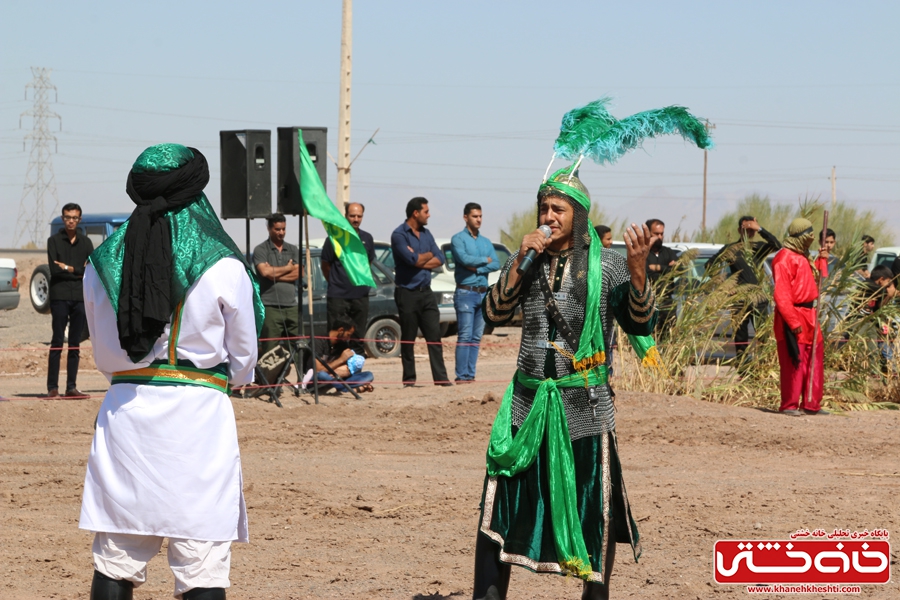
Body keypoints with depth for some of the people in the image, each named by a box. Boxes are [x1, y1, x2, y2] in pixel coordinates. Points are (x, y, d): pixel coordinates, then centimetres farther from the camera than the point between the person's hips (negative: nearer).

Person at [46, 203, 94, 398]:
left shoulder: (86, 242, 13)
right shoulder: (54, 241, 3)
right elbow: (54, 270, -9)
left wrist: (68, 268, -7)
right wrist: (79, 271, -5)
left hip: (80, 296, 3)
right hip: (60, 296, -3)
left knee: (75, 344, 4)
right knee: (57, 343, -5)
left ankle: (71, 387, 7)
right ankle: (52, 387, -5)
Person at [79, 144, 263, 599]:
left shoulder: (102, 265, 5)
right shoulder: (224, 267, -5)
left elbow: (103, 357, 13)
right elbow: (244, 357, 4)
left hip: (124, 407, 3)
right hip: (199, 411, -3)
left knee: (115, 561, 8)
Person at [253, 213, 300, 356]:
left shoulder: (293, 250, 17)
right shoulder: (261, 250, 3)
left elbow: (297, 274, 3)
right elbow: (265, 272, -13)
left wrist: (274, 273, -5)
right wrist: (287, 268, 0)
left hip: (291, 306, 5)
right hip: (271, 306, -5)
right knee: (270, 349, -8)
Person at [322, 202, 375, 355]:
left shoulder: (367, 239, 8)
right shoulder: (334, 238, -4)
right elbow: (325, 265, 5)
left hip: (360, 295, 4)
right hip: (338, 296, -4)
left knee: (358, 337, 7)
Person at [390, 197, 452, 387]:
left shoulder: (426, 234, 13)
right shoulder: (399, 235, -8)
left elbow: (439, 259, 5)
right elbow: (412, 259, -20)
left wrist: (419, 261, -11)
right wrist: (428, 255, -1)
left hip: (426, 292, 6)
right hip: (407, 292, -6)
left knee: (434, 335, -1)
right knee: (408, 339, 2)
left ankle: (440, 377, -3)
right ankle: (409, 378, 8)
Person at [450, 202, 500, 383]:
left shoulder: (486, 242, 16)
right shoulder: (458, 239, -1)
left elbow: (496, 264, 3)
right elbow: (464, 258, -18)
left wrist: (477, 268, -12)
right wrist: (485, 260, -4)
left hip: (483, 293, 6)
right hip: (466, 292, -6)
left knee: (476, 337, 5)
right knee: (465, 336, -11)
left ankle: (470, 374, 7)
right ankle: (461, 375, -12)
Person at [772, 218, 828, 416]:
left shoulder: (803, 257, 16)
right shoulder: (784, 258, -14)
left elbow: (812, 284, 24)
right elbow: (781, 294, -19)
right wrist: (793, 323, -23)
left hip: (808, 316, 10)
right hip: (792, 316, -10)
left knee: (815, 361, 11)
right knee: (794, 363, -7)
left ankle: (811, 404, 17)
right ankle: (789, 405, 0)